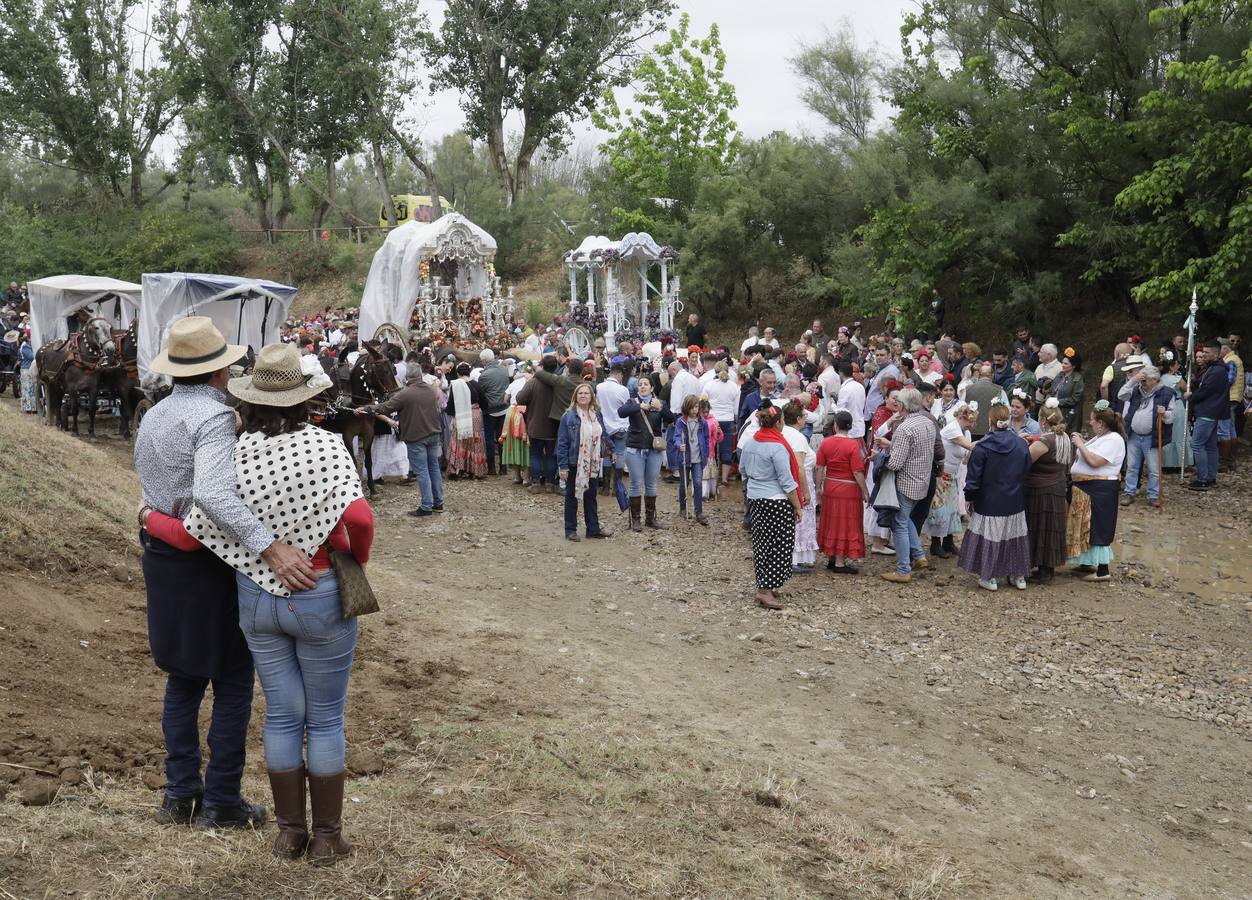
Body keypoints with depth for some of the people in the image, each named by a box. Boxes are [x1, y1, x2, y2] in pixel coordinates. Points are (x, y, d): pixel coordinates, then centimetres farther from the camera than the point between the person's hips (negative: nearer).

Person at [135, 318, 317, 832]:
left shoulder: (152, 418, 9)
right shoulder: (214, 417, -20)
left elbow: (156, 492, 9)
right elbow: (213, 495, -35)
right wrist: (270, 548, -39)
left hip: (161, 558, 8)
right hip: (209, 564, -8)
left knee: (183, 678, 18)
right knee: (232, 684, 5)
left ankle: (180, 793, 24)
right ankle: (220, 802, 11)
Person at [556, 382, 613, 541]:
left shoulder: (597, 415, 4)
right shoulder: (569, 416, -11)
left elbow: (602, 437, 12)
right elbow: (562, 442, -11)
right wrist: (563, 466, -14)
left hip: (593, 463, 5)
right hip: (574, 464, -5)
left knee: (591, 496, 13)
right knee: (572, 496, 7)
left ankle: (593, 528, 22)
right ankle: (570, 530, 15)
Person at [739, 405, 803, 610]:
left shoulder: (749, 442, 3)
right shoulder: (777, 447, -20)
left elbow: (743, 470, 15)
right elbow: (787, 482, -17)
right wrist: (797, 506, -9)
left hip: (755, 497, 8)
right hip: (776, 501, -8)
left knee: (761, 542, 16)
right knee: (778, 545, -2)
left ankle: (764, 585, 23)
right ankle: (765, 590, -4)